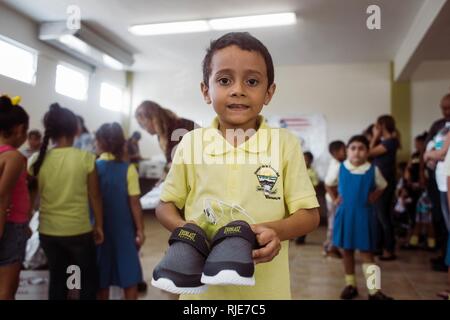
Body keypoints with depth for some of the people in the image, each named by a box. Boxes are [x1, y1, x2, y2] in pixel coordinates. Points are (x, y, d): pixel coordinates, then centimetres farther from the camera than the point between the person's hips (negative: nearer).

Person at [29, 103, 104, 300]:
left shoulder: (37, 160, -4)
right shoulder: (85, 158, -13)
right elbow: (94, 197, -7)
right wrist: (99, 225, 4)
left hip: (48, 231, 4)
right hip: (79, 231, -3)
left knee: (57, 279, 18)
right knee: (88, 279, 15)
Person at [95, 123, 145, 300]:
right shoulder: (128, 169, -11)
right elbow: (134, 203, -11)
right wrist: (140, 230, -3)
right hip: (124, 229, -2)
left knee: (101, 277, 14)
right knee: (129, 275, 9)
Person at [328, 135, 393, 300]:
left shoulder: (373, 170, -6)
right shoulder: (340, 168, -4)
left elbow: (382, 186, 13)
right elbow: (330, 184, 15)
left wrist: (373, 198, -1)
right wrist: (335, 199, 4)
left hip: (364, 215, -1)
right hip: (345, 214, 2)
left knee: (366, 251, 1)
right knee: (347, 250, 10)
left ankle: (374, 290, 6)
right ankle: (350, 284, 23)